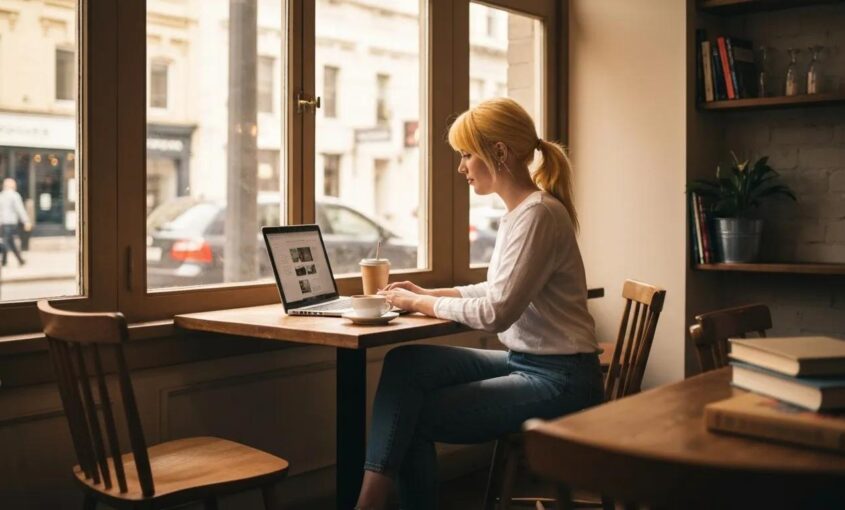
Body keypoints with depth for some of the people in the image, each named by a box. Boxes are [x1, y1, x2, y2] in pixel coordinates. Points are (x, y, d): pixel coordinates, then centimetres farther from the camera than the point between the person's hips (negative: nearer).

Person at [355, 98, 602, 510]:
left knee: (413, 417, -7)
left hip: (558, 381, -9)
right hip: (523, 363, 9)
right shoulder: (518, 211, 9)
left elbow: (496, 313, -22)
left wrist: (421, 304, -9)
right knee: (404, 364, -6)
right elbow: (498, 290, 20)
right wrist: (430, 294, 9)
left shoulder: (538, 213, -20)